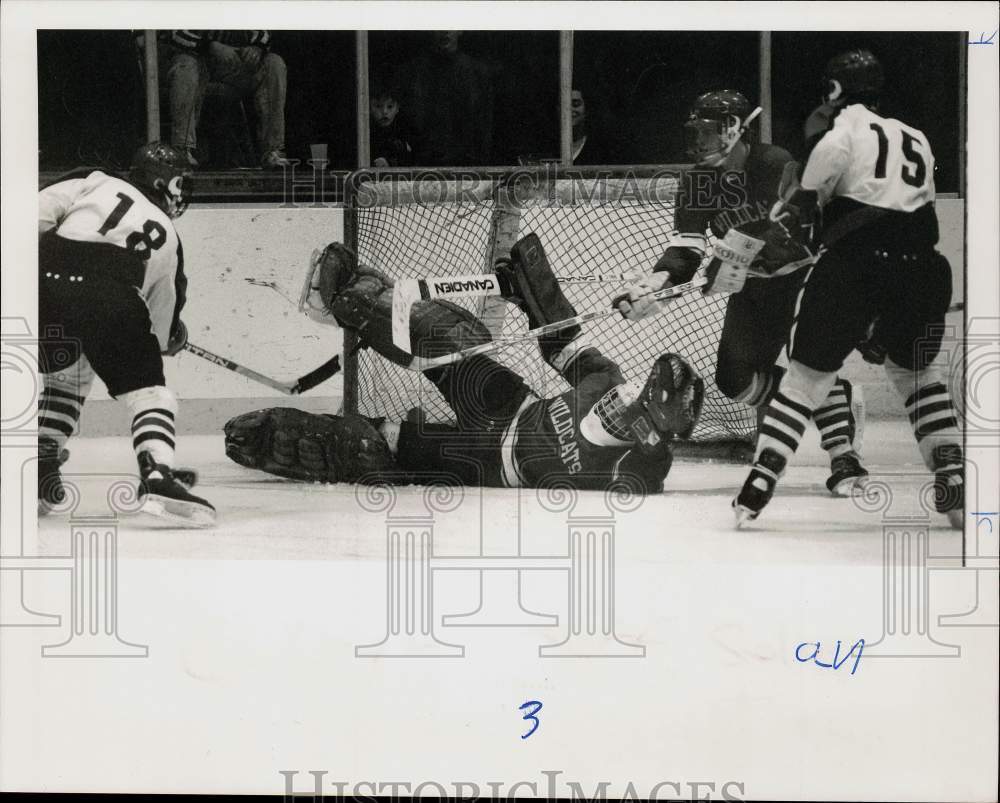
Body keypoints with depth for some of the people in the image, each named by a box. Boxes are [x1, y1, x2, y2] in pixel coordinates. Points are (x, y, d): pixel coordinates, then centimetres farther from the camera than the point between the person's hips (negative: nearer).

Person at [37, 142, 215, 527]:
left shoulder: (96, 182, 26)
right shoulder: (168, 236, 26)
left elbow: (41, 210, 11)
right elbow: (161, 320, 30)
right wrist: (173, 337, 51)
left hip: (46, 278, 3)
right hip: (108, 298, -3)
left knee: (64, 378, 27)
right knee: (148, 389, 6)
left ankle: (39, 472, 27)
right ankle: (158, 477, -16)